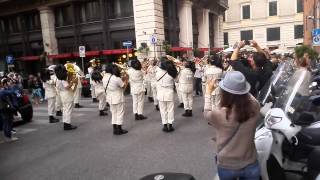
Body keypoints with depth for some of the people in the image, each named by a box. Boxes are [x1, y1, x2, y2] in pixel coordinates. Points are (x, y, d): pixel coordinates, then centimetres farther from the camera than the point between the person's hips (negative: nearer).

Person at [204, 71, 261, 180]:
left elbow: (207, 113, -2)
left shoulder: (219, 114, -26)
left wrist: (208, 92, 10)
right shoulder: (254, 107, -19)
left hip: (227, 167, -1)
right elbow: (249, 97, 6)